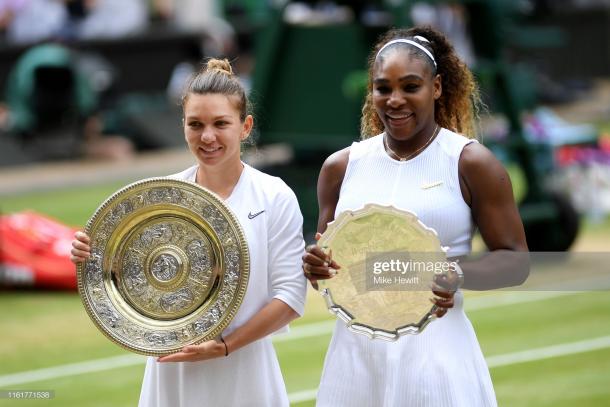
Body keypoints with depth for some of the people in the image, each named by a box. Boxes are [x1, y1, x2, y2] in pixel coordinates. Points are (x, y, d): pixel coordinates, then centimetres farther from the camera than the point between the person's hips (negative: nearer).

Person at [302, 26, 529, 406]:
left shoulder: (470, 162, -4)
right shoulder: (342, 167, 7)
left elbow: (515, 261, -4)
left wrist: (458, 275, -22)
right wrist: (317, 267, -8)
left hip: (434, 348, -4)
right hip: (356, 346, 4)